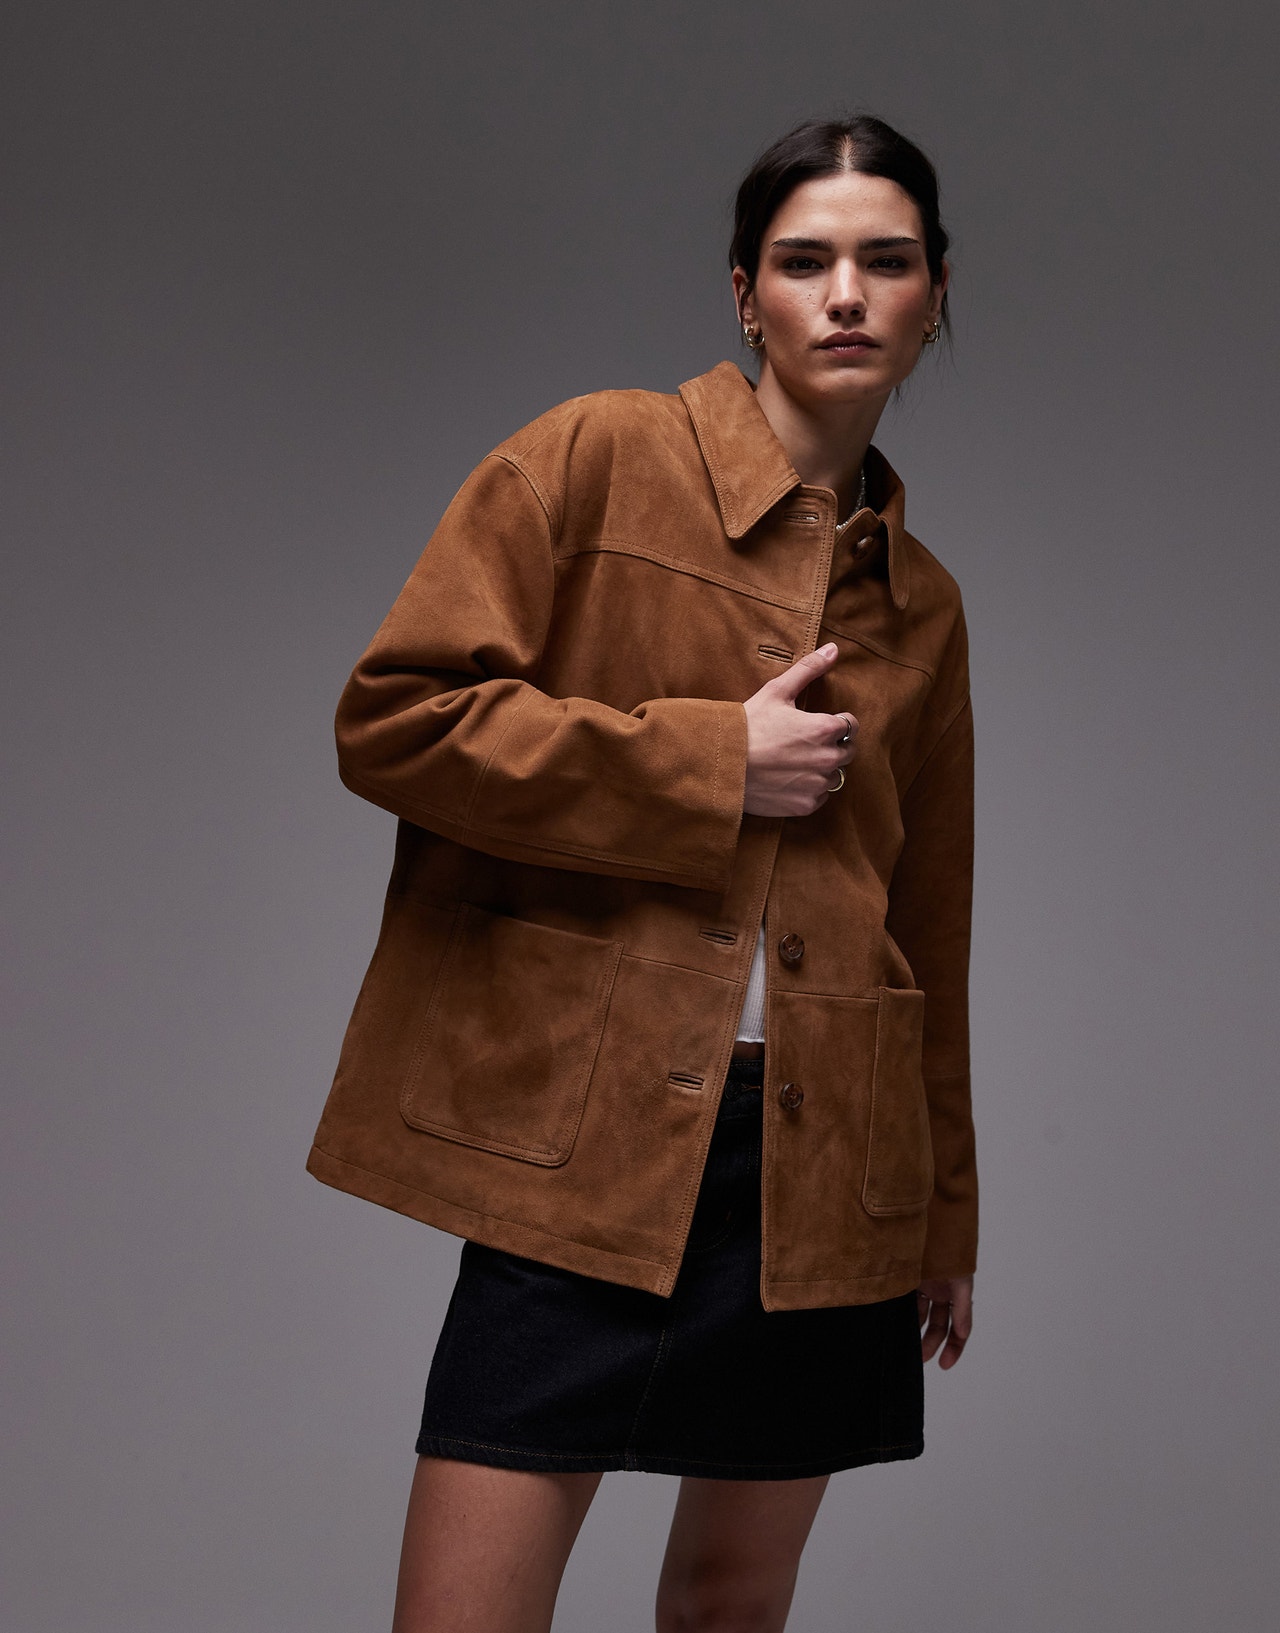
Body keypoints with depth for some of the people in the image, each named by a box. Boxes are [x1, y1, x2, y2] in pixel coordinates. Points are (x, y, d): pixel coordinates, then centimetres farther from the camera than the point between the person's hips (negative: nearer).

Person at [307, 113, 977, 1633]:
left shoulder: (922, 602, 14)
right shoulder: (596, 460, 1)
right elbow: (393, 718, -8)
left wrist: (947, 1211, 21)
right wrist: (711, 763, -9)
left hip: (823, 1165, 4)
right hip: (580, 1139, -4)